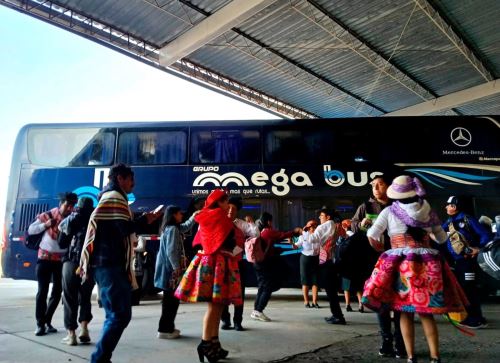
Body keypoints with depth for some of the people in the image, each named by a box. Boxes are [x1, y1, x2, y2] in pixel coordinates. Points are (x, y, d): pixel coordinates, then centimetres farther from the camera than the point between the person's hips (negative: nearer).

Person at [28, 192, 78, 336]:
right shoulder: (48, 215, -7)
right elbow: (30, 230, -1)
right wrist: (45, 225, -16)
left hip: (62, 259, 2)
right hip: (45, 257, -1)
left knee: (57, 291, 6)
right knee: (42, 291, -3)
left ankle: (47, 321, 21)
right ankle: (40, 324, 4)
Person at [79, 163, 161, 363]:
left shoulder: (107, 198, 23)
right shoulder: (115, 197, -8)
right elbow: (125, 228, -18)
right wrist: (145, 219, -4)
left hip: (105, 264, 10)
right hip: (112, 265, -10)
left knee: (114, 314, 13)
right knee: (121, 315, -10)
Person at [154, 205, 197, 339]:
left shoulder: (171, 228, 16)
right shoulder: (172, 229, -15)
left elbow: (185, 227, 35)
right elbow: (171, 251, -21)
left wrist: (193, 217, 34)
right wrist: (177, 268, -19)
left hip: (170, 269, 10)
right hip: (171, 269, -10)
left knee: (170, 299, 15)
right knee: (171, 300, -5)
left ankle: (167, 327, 22)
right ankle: (165, 329, 0)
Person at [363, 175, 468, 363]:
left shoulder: (389, 211, 1)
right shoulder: (428, 212, 8)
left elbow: (372, 235, -3)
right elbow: (442, 238, 19)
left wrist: (381, 249, 14)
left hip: (400, 264, -2)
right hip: (427, 264, 2)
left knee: (405, 312, 7)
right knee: (426, 313, 11)